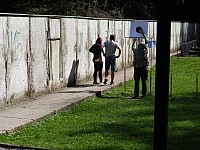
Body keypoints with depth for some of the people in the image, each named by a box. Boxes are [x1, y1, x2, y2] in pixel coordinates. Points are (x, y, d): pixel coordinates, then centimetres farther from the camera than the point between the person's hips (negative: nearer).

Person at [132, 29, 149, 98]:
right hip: (144, 68, 1)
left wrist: (134, 41, 30)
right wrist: (143, 34, 17)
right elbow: (146, 42, 8)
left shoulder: (136, 51, -9)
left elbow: (133, 46, 14)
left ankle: (136, 94, 2)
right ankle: (144, 94, 7)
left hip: (137, 68, -1)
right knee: (144, 82, 6)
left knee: (136, 82, 3)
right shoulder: (145, 50, -6)